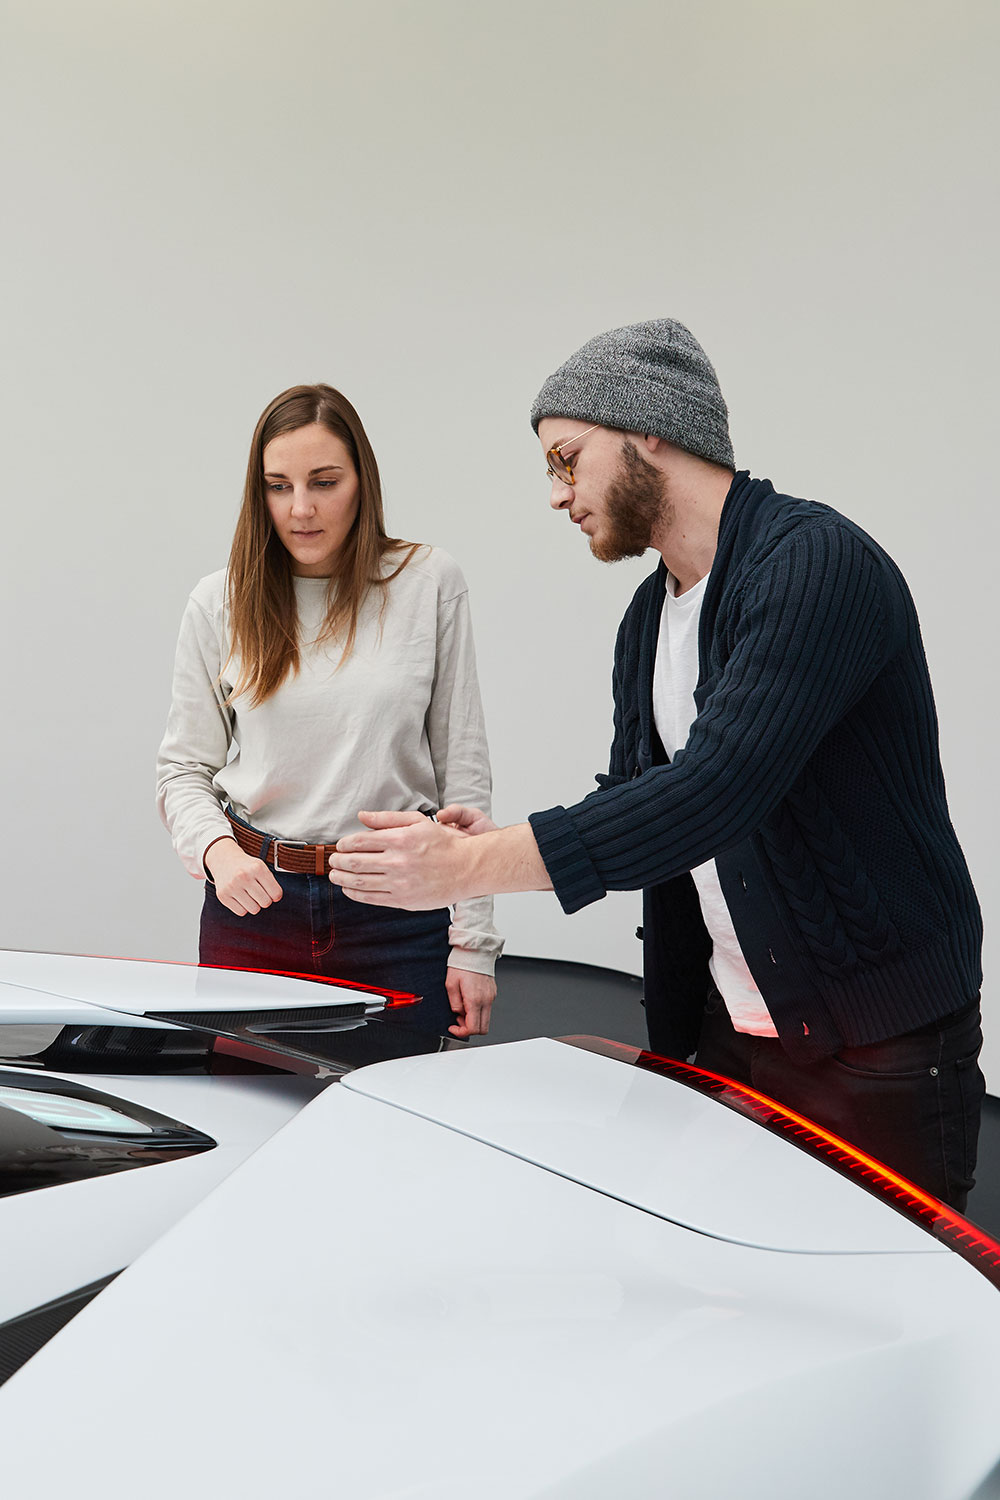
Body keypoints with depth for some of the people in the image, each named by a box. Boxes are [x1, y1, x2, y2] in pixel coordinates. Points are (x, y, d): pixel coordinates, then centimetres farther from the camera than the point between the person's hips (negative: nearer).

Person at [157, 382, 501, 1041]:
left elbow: (463, 767, 1)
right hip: (254, 902, 1)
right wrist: (217, 849, -15)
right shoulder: (221, 603, 2)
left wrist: (472, 942, -2)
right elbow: (183, 770, 8)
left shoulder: (430, 582, -1)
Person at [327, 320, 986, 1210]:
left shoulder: (816, 563, -19)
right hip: (729, 1033, 8)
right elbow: (635, 799, 15)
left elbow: (716, 791, -29)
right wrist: (499, 846, -5)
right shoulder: (648, 620, 11)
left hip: (880, 1048, -8)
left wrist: (474, 865, -29)